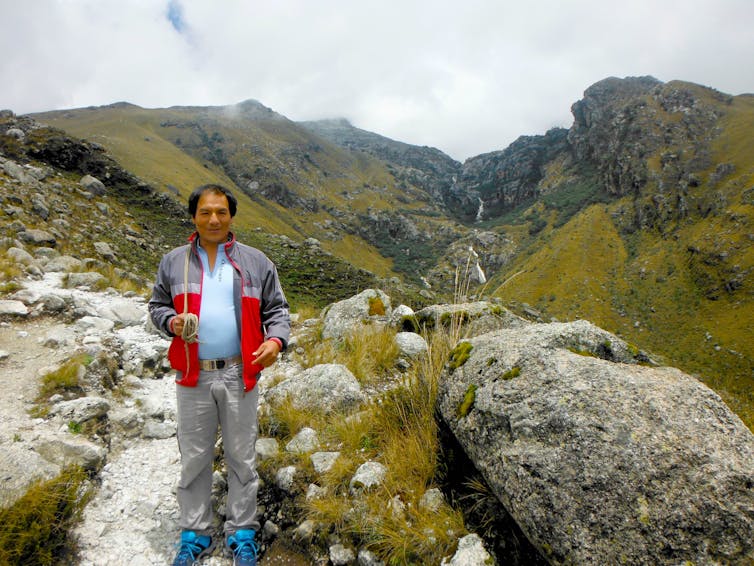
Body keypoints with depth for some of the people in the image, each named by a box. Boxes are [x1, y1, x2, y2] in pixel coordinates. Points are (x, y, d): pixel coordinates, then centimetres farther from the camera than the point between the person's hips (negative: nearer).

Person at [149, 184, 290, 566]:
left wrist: (276, 340, -14)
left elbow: (277, 310, 5)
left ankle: (241, 534, 28)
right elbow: (157, 305, 14)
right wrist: (172, 322, -9)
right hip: (193, 377, 1)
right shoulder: (173, 262, 5)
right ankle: (195, 534, 32)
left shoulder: (256, 262, 2)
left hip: (239, 375, -1)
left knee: (241, 458, 10)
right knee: (194, 458, 13)